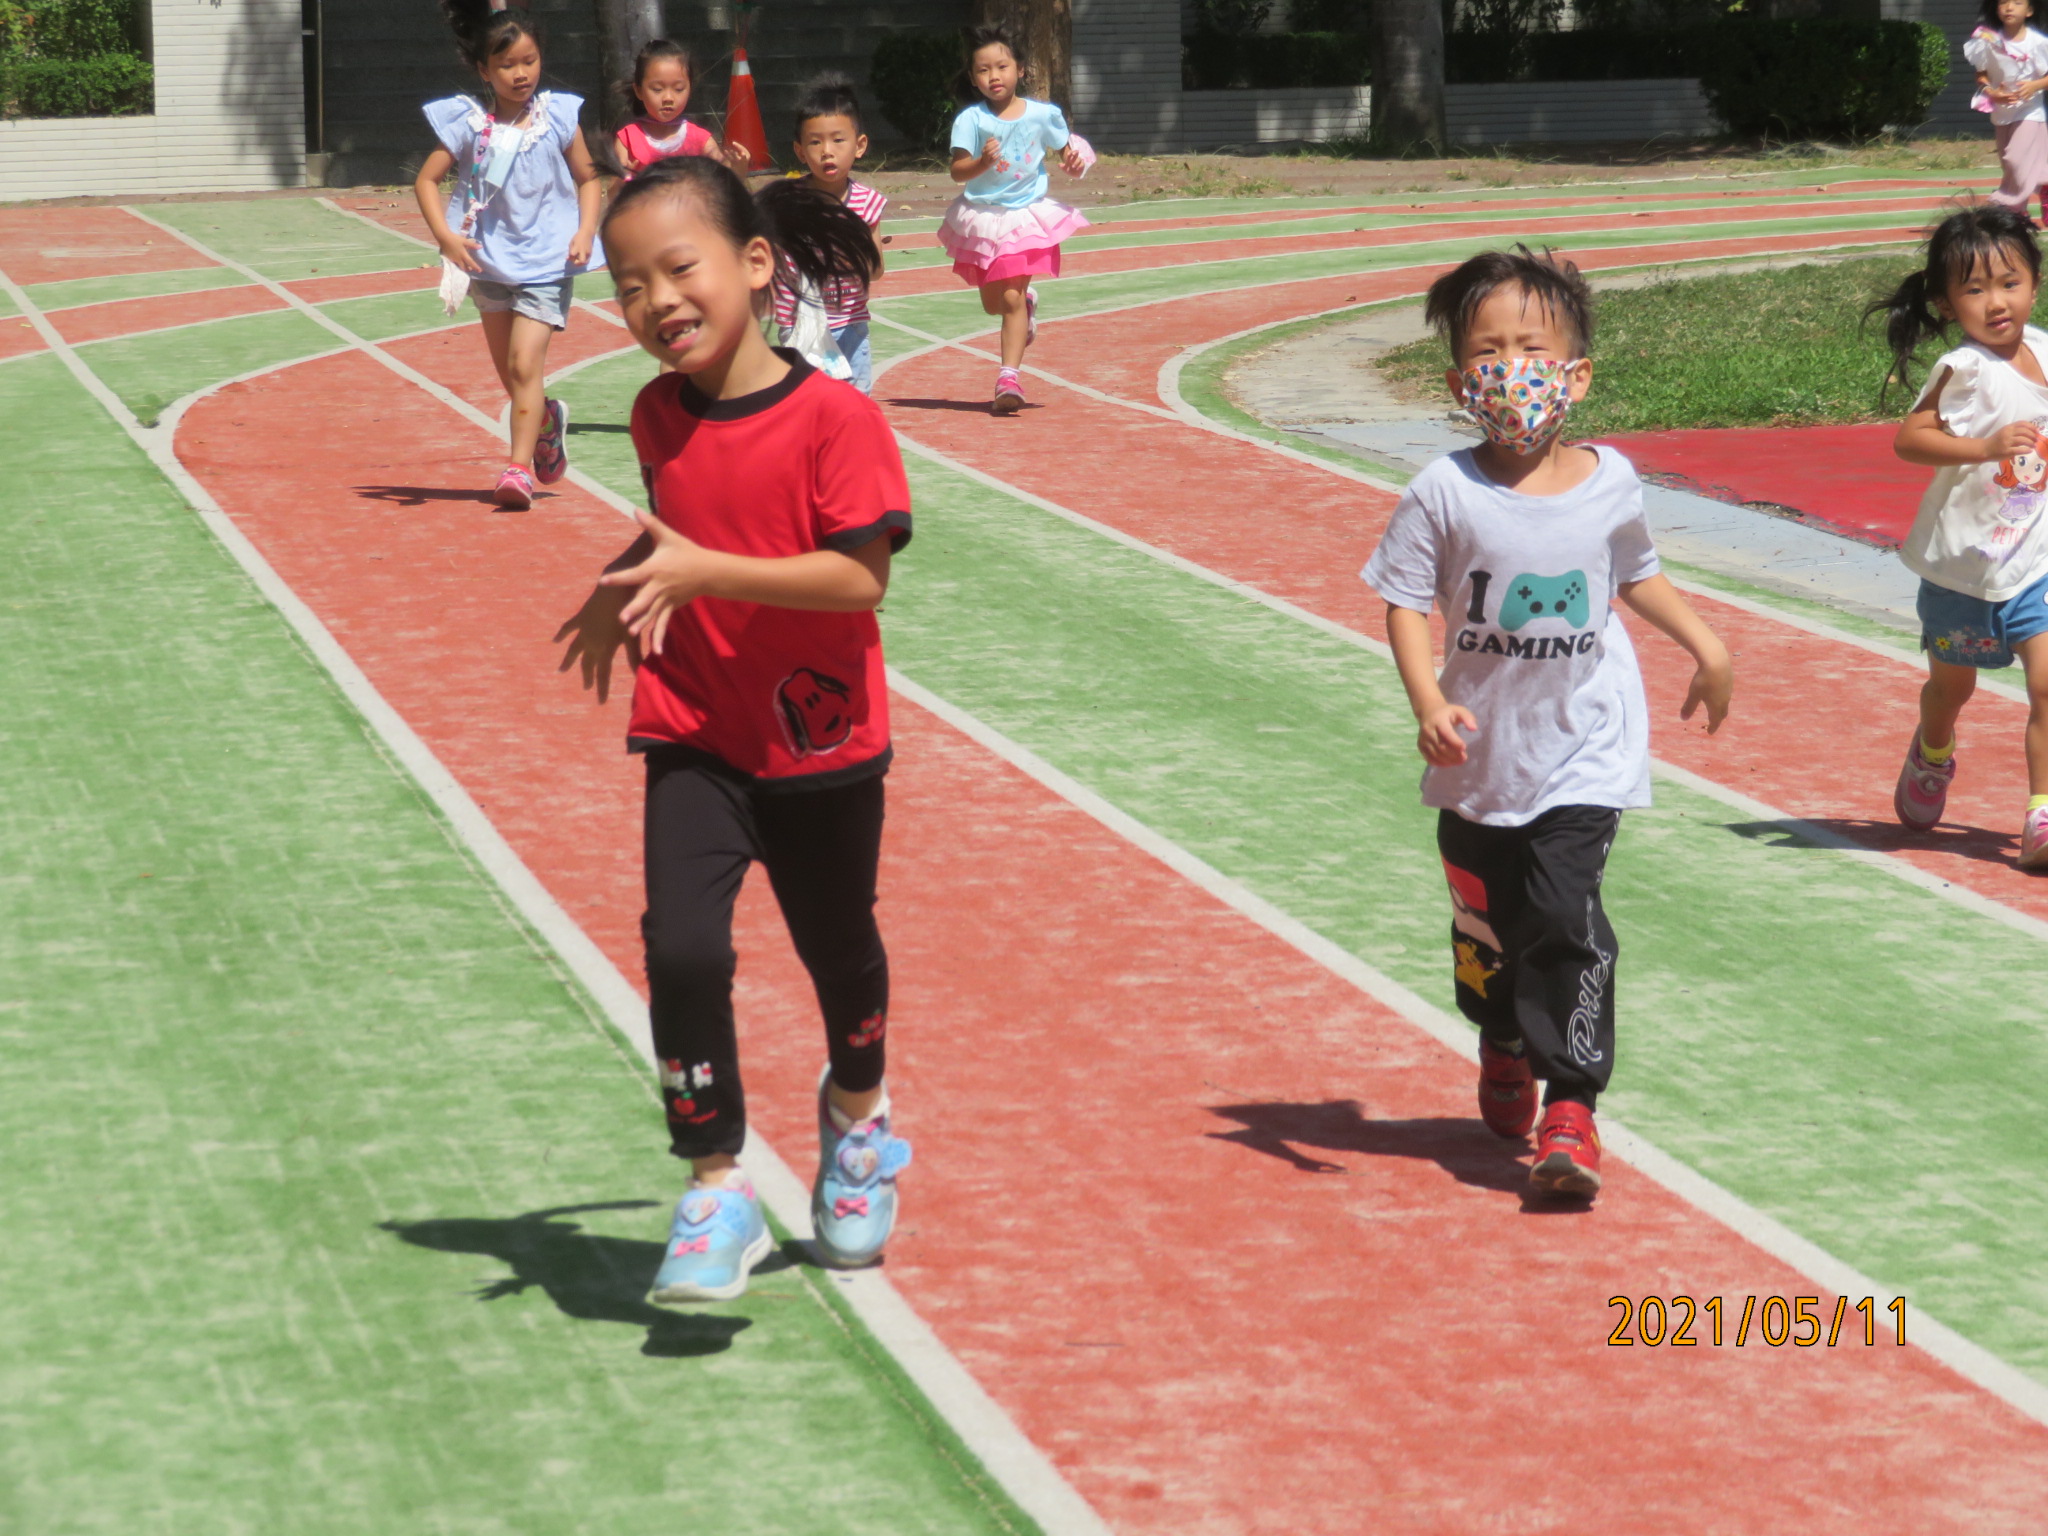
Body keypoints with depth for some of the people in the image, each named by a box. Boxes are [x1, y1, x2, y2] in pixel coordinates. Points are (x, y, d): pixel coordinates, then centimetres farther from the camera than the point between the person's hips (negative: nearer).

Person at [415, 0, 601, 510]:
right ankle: (547, 422, 44)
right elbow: (426, 180, -2)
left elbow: (587, 179, 6)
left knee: (525, 364, -15)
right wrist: (445, 234, -17)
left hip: (547, 260, -3)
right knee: (510, 374, 15)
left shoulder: (558, 117, -4)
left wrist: (585, 232, -9)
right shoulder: (468, 123, -5)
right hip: (489, 258, 3)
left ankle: (521, 467, -15)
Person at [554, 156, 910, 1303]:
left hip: (822, 743, -3)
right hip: (696, 742, 3)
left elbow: (862, 574, -26)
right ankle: (718, 1192, -5)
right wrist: (626, 589, 3)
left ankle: (857, 1118, 48)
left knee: (839, 952, 18)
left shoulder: (836, 420, -19)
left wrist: (704, 570, -32)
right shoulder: (661, 418, -1)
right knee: (683, 951, -16)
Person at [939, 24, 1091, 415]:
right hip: (982, 217, 2)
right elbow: (958, 171, -16)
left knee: (1011, 298, -11)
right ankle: (1027, 303, 49)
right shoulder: (971, 120, -11)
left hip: (1027, 215, -2)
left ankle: (1009, 377, -7)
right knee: (992, 302, 14)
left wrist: (1073, 162, -13)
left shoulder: (1042, 115, -6)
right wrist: (982, 162, -36)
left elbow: (1067, 150, 9)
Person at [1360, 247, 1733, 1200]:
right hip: (1479, 753, 1)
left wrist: (1703, 643, 17)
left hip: (1583, 750, -1)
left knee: (1565, 916, -15)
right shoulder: (1446, 494, -13)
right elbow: (1406, 603, -11)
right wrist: (1429, 703, -25)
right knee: (1485, 922, 17)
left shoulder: (1610, 485, -5)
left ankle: (1569, 1104, -9)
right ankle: (1503, 1051, 46)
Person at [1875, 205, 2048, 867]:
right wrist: (1986, 447, -36)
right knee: (1951, 684, 18)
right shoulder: (1965, 370, -20)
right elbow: (1908, 438, -28)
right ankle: (1932, 756, 49)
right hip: (1963, 562, -3)